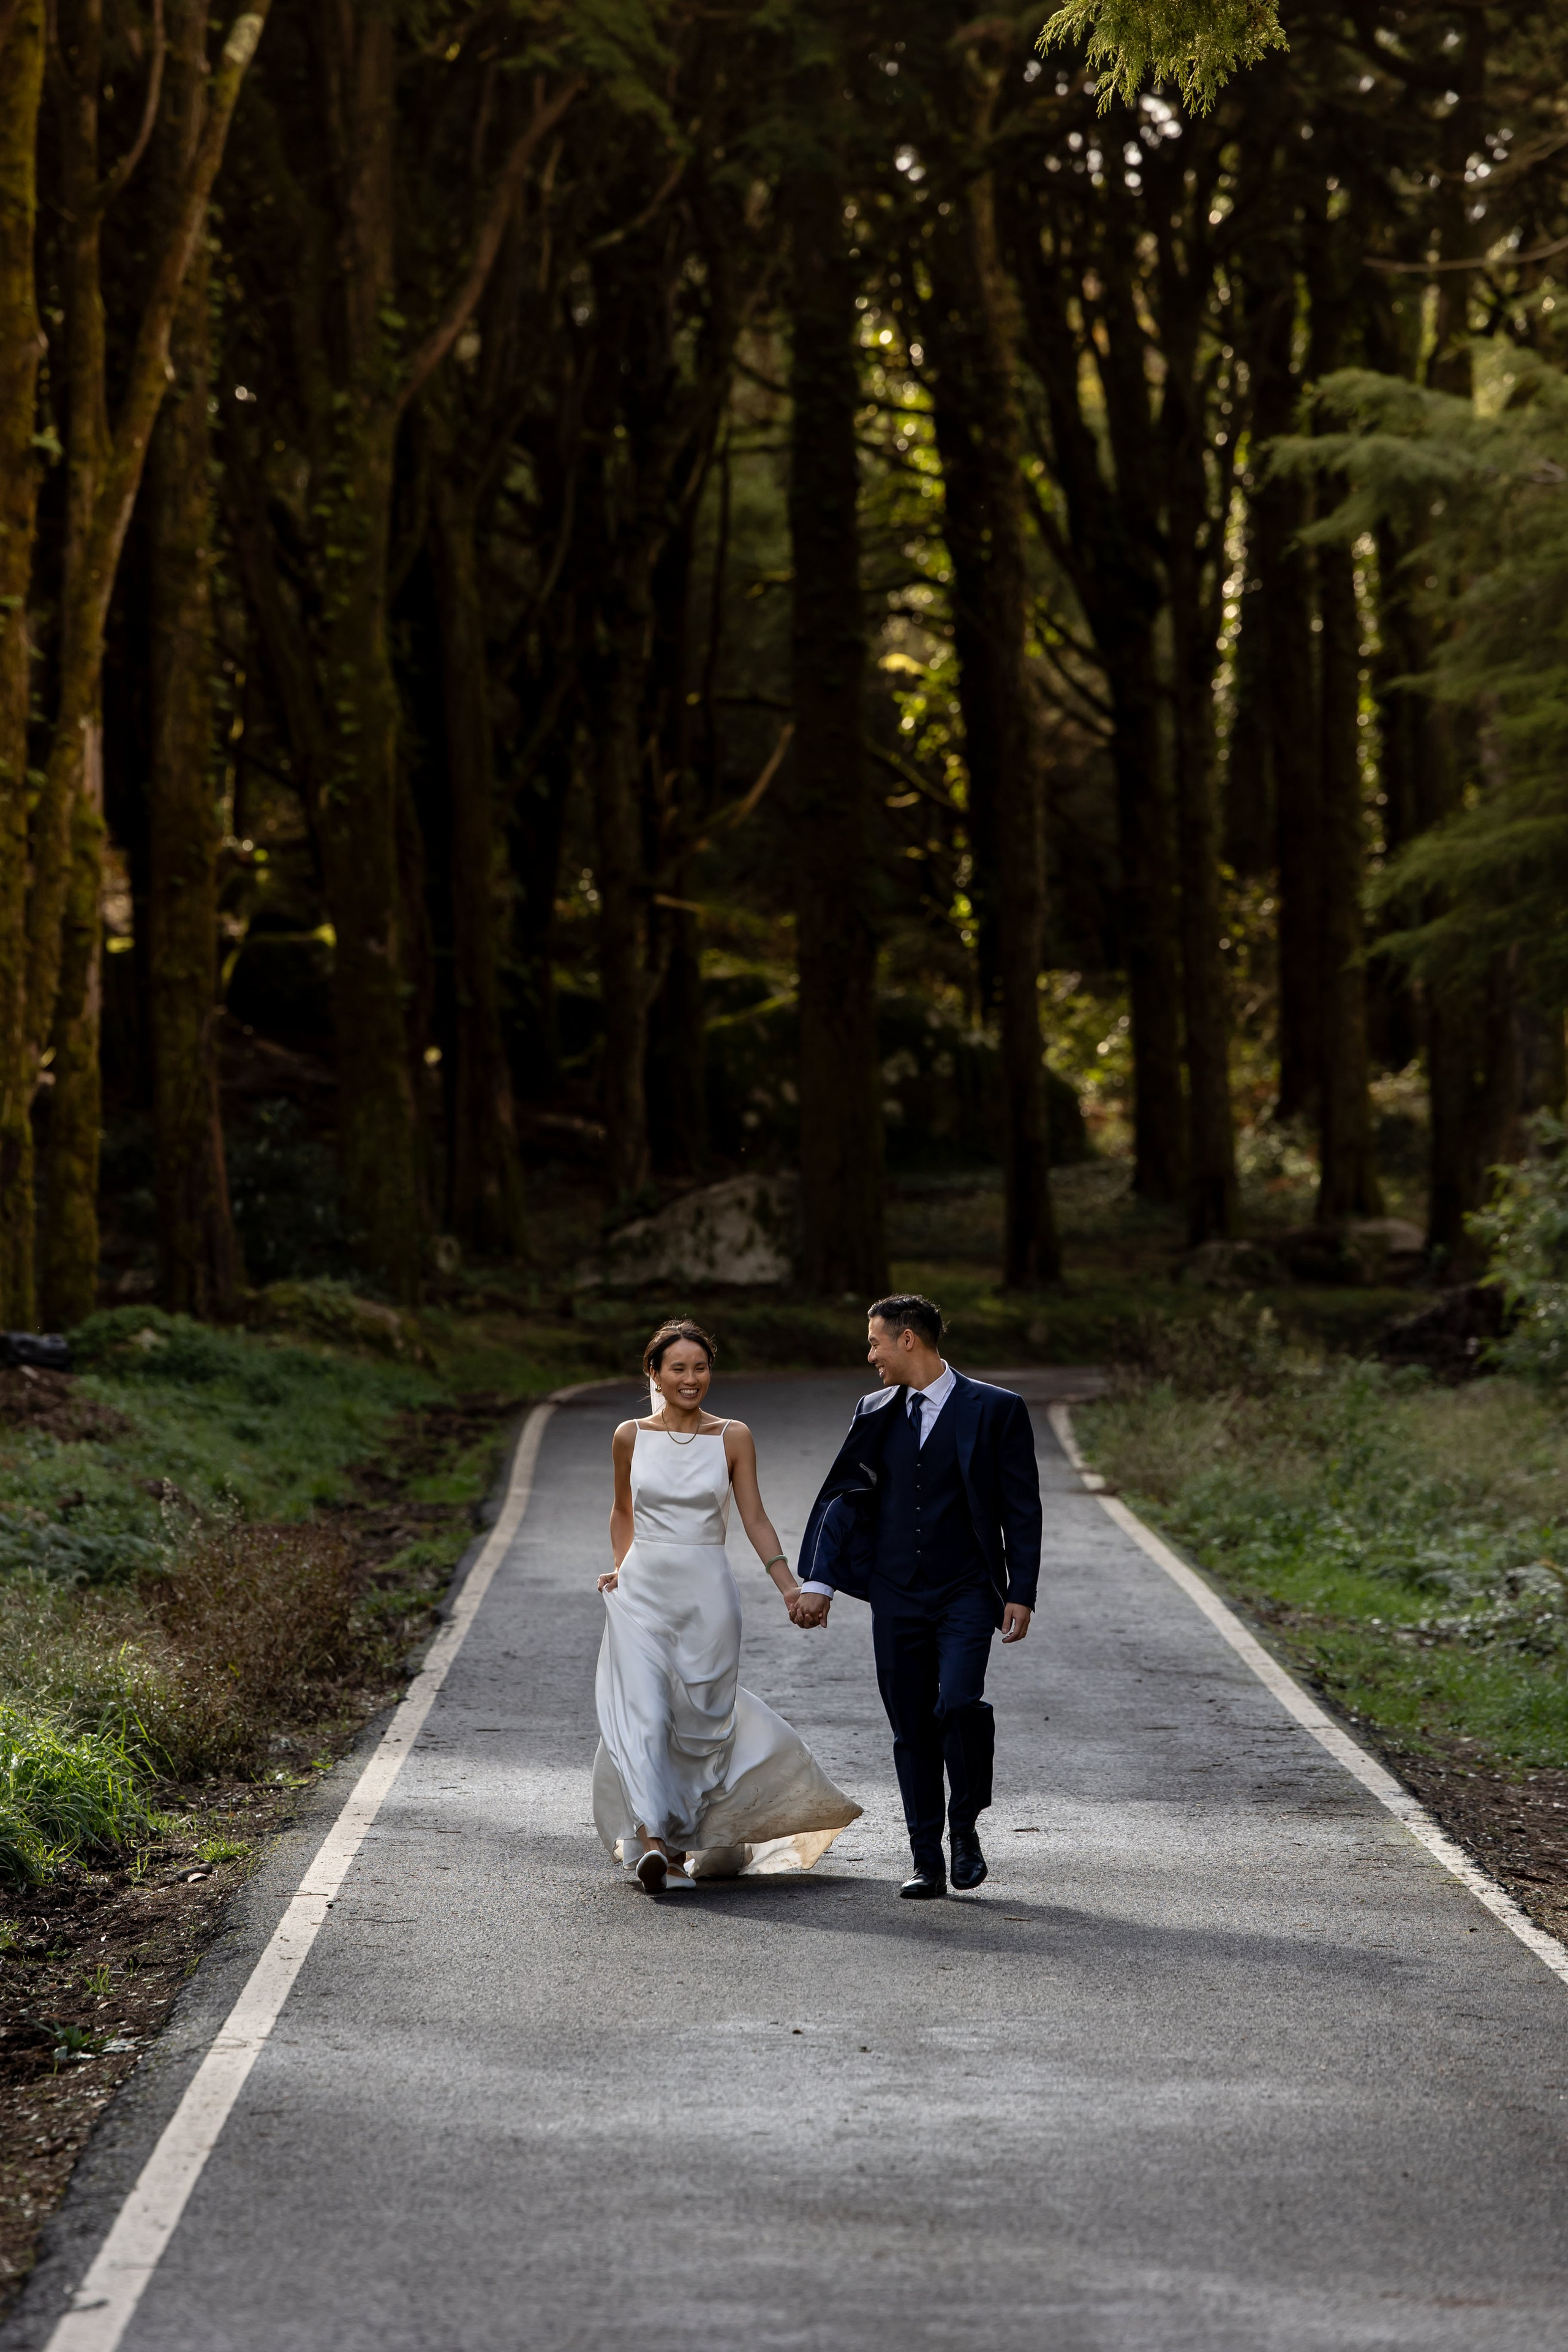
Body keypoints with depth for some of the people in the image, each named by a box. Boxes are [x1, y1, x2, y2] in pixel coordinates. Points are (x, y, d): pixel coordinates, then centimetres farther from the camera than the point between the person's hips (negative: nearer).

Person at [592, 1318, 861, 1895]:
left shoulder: (733, 1438, 1)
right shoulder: (631, 1437, 3)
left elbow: (755, 1518, 0)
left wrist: (789, 1584, -9)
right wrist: (620, 1566, 6)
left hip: (707, 1594, 0)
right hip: (643, 1593, 0)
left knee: (701, 1718, 7)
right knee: (643, 1714, -14)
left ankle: (691, 1837, 28)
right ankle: (651, 1842, -21)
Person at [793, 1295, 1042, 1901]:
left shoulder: (996, 1411, -2)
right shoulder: (875, 1413, 9)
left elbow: (1021, 1509, -2)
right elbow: (842, 1498, 9)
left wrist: (1021, 1594, -7)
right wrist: (817, 1581, 0)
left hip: (967, 1593, -4)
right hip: (896, 1596, 4)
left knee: (958, 1703, -22)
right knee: (912, 1727, 4)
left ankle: (966, 1826, 1)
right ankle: (927, 1861, 13)